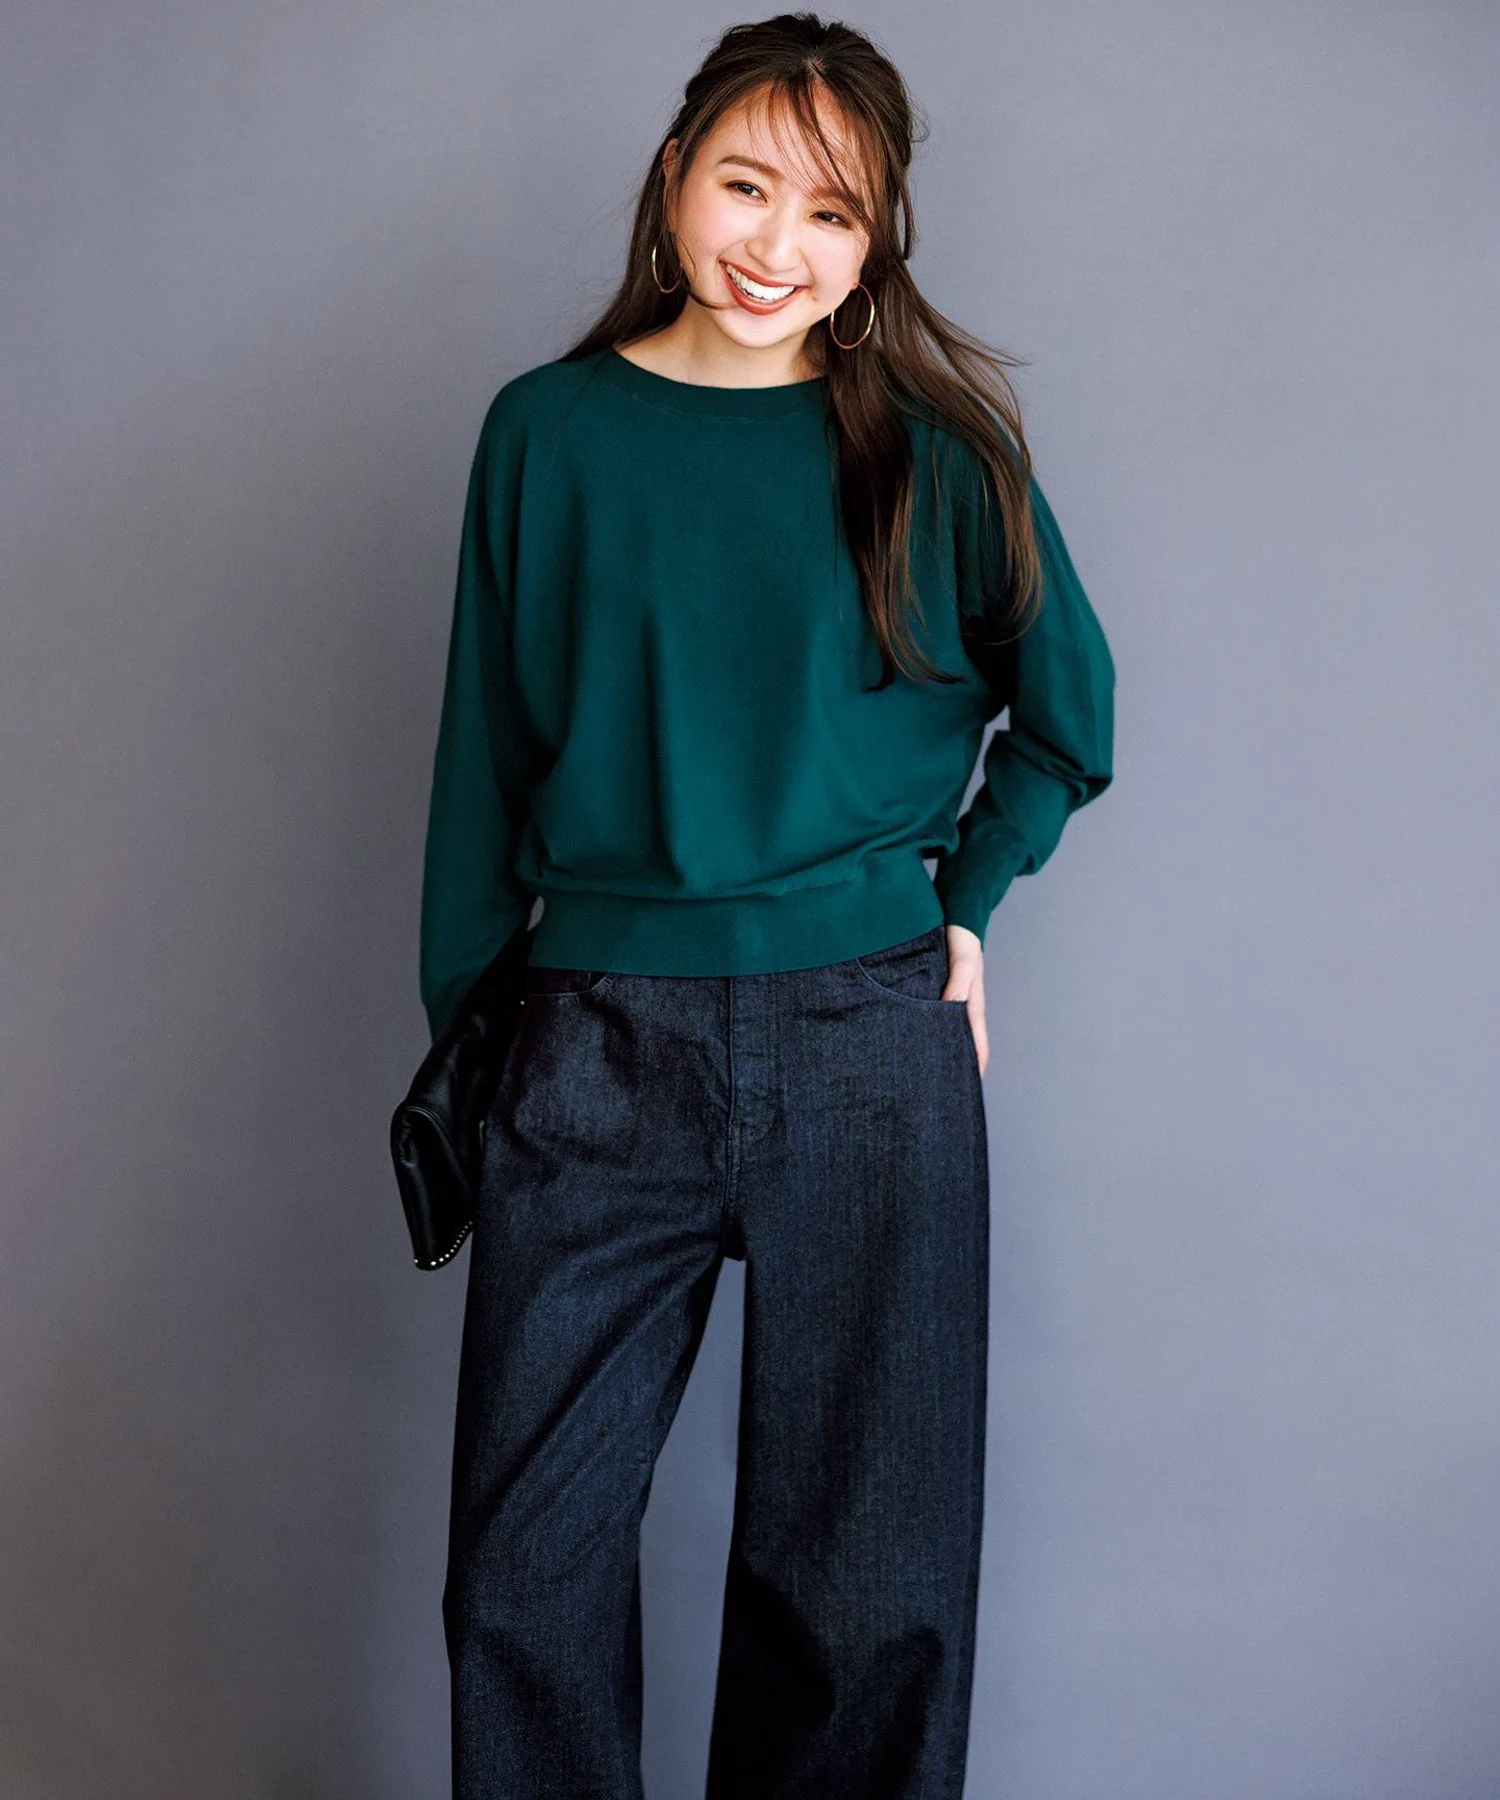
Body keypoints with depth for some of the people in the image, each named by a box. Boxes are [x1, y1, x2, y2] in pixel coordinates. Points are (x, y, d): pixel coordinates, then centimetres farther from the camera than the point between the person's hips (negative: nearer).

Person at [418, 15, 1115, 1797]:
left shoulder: (932, 444, 3)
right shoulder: (549, 430, 5)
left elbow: (1065, 703, 15)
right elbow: (489, 747, 8)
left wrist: (967, 903, 4)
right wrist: (459, 1036, 8)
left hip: (872, 1043, 0)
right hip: (600, 1045, 1)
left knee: (871, 1576, 10)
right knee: (528, 1565, 6)